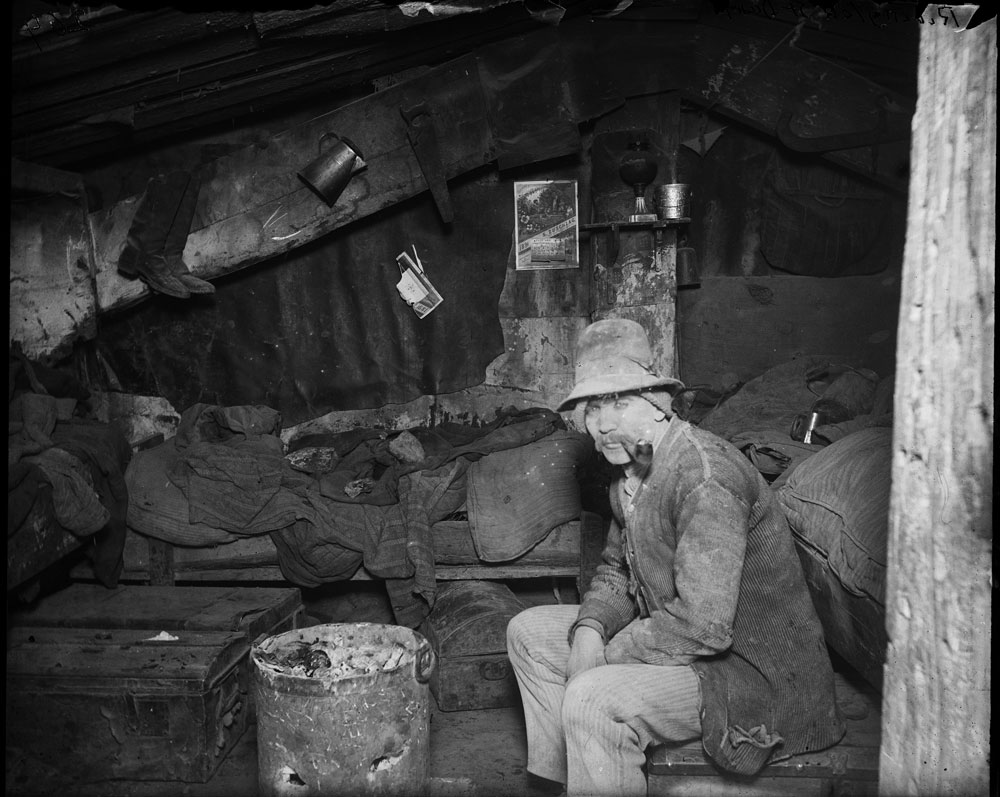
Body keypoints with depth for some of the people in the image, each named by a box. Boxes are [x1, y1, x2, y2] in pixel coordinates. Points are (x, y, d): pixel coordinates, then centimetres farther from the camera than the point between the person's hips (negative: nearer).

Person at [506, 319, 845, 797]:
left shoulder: (706, 476, -27)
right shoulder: (633, 470, 4)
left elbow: (703, 625, -32)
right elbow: (616, 572, 13)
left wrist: (608, 653, -18)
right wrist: (589, 630, -8)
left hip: (757, 673, -10)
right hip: (669, 638, 10)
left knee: (593, 700, -31)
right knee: (528, 631, 10)